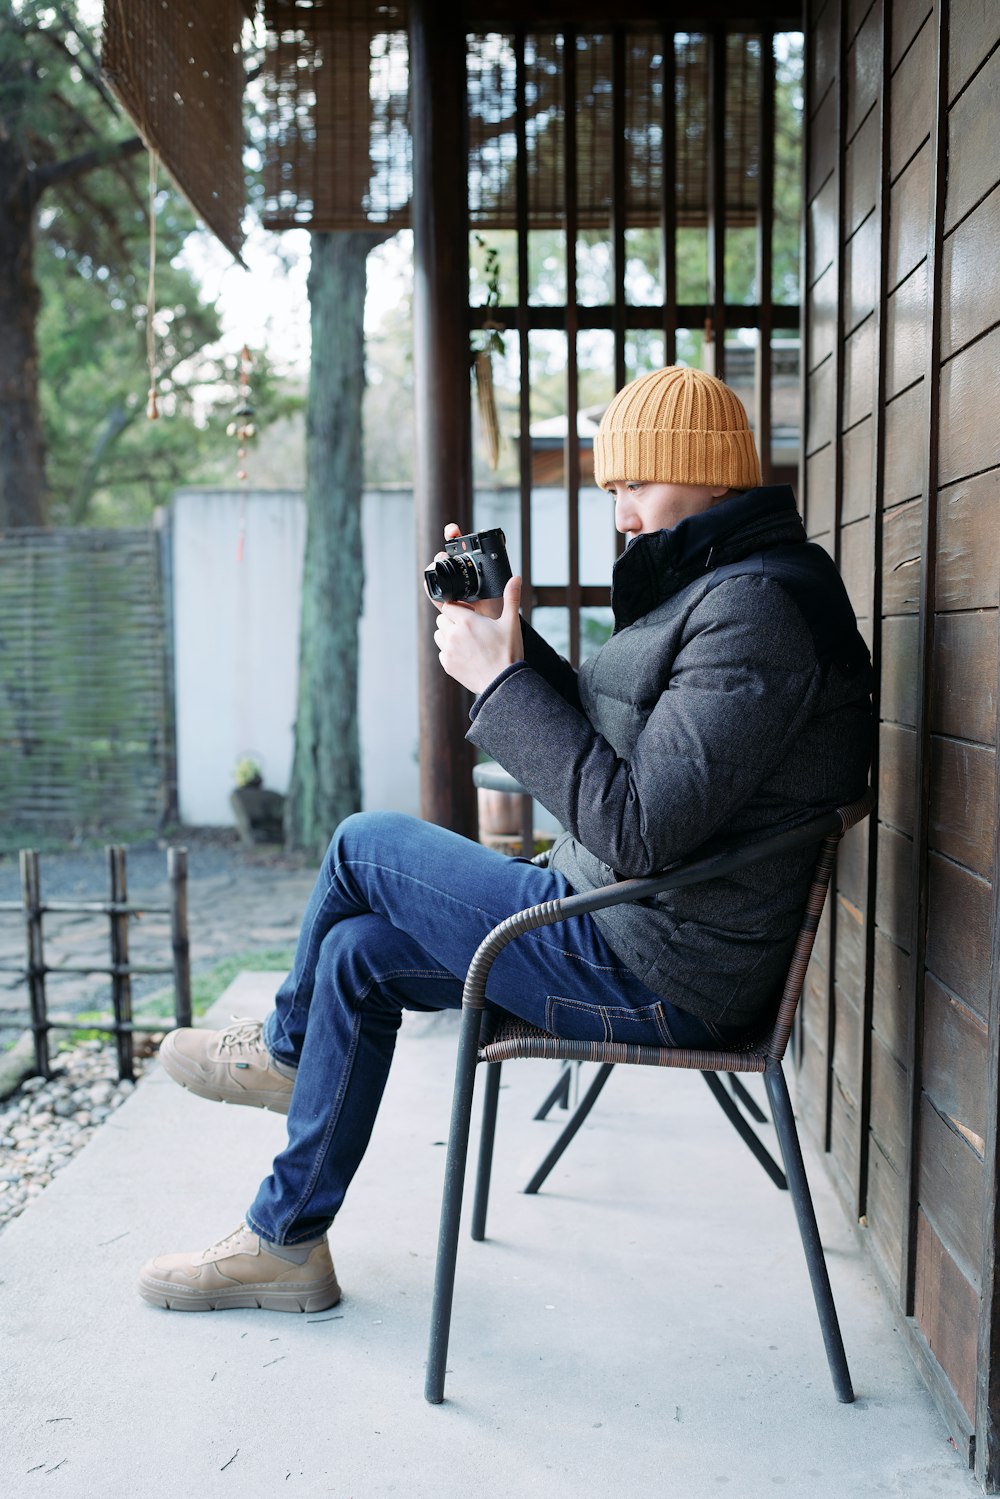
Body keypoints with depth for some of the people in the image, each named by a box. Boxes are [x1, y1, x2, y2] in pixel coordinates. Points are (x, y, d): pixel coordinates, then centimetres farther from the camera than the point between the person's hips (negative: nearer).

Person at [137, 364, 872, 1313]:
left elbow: (636, 830, -28)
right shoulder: (714, 585, 13)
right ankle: (286, 1241, 24)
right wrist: (508, 641, 3)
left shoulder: (755, 611, -21)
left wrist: (501, 681, -20)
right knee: (356, 953, 11)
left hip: (655, 978, -10)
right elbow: (605, 741, 16)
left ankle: (285, 1049, 26)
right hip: (635, 932, 10)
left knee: (365, 846, 0)